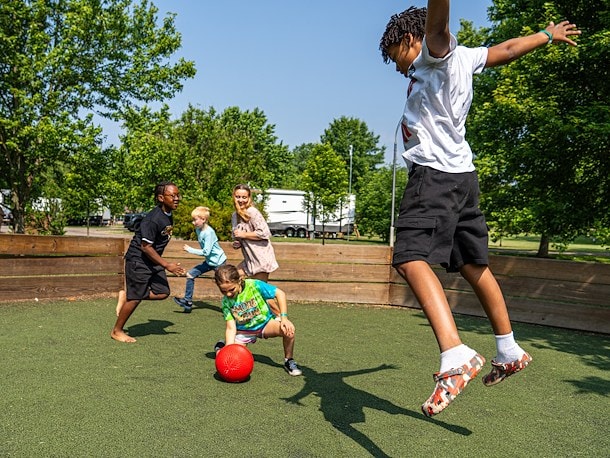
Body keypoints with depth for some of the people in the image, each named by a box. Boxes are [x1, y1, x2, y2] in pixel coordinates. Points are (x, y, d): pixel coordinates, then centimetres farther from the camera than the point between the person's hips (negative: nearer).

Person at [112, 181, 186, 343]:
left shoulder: (169, 216, 2)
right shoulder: (153, 219, -25)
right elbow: (146, 246, -25)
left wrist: (163, 264, 21)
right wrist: (167, 265, -24)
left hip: (153, 260, 8)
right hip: (138, 259, -8)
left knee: (163, 292, 3)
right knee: (136, 297, -1)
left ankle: (126, 295, 19)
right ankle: (117, 331, 19)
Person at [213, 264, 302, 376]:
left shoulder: (254, 285, -23)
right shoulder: (226, 301, -14)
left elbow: (280, 293, -18)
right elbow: (231, 328, -15)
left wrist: (284, 317, -25)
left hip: (265, 324, -1)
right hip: (243, 331, 1)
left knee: (288, 330, -31)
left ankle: (288, 361, -4)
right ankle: (221, 347, 21)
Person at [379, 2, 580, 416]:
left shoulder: (435, 52, -2)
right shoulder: (464, 58, 21)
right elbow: (509, 49, 36)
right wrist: (549, 35, 53)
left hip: (434, 173, -10)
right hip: (463, 175, 10)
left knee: (412, 259, -24)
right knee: (473, 265, 16)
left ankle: (456, 358, -39)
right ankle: (509, 351, 27)